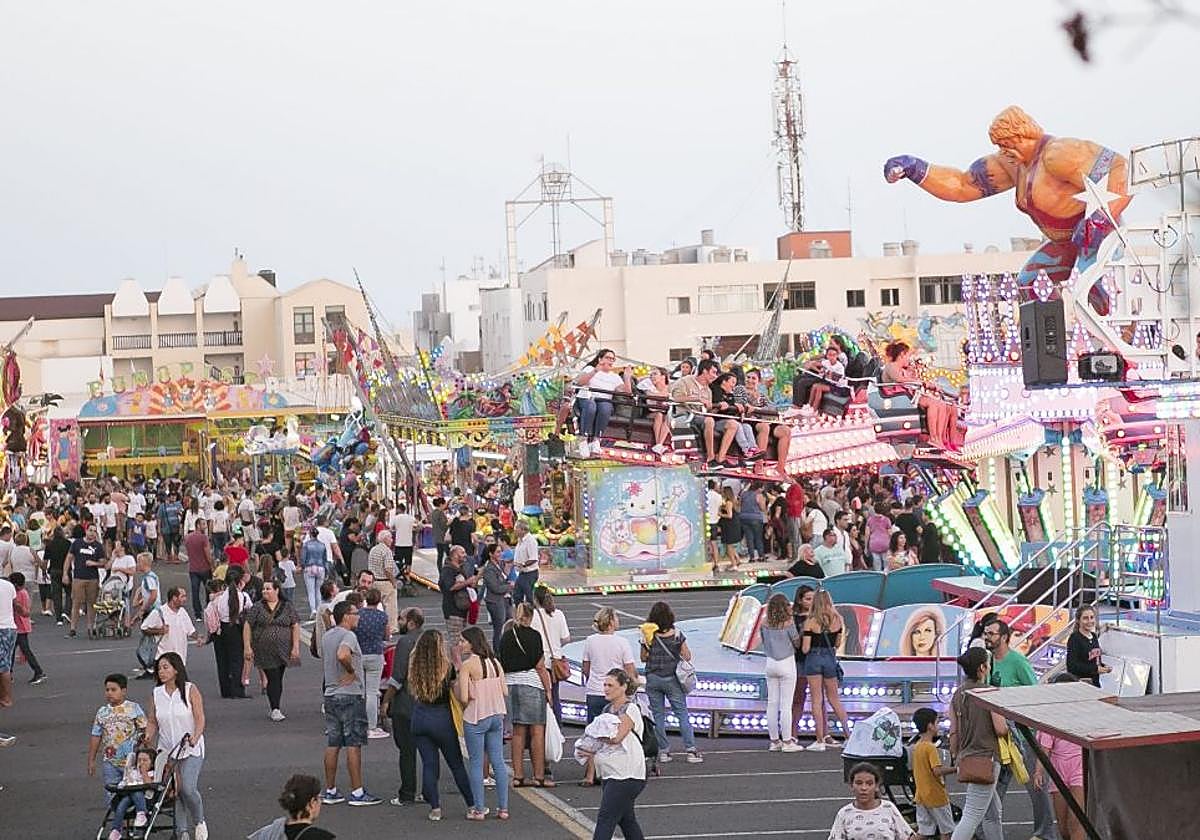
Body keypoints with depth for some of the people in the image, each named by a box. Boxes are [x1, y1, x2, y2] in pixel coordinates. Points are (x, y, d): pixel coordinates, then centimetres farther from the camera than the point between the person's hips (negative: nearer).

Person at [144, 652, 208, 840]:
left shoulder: (190, 690, -5)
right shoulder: (156, 694, 6)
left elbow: (200, 718, -9)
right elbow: (152, 721, 10)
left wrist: (195, 737, -26)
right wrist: (148, 738, -9)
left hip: (191, 750, -4)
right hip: (167, 751, 4)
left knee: (187, 788, -18)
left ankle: (199, 821, 7)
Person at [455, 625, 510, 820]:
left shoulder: (467, 665, -14)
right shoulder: (495, 662, 5)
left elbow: (463, 697, -18)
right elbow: (505, 692, 5)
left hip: (475, 718, -6)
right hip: (496, 716, 6)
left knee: (476, 763, 3)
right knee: (498, 762, 9)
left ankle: (478, 809, 5)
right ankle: (503, 808, 11)